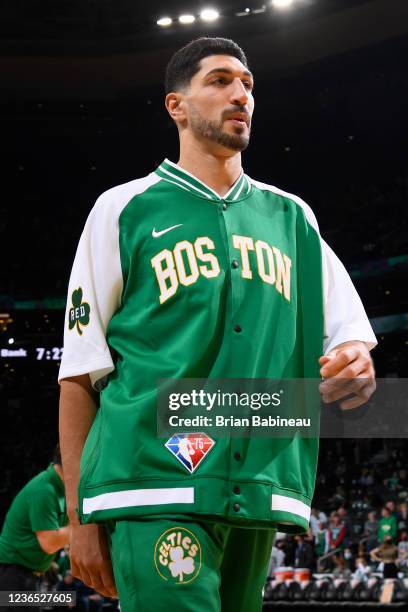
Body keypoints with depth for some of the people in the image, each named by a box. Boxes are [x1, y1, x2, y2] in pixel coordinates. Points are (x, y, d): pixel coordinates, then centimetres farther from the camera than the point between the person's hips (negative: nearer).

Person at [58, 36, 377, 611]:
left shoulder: (292, 216, 20)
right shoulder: (125, 210, 8)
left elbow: (349, 335, 21)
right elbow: (80, 374, 6)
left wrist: (355, 366, -5)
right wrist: (80, 514, -1)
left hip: (260, 494, 5)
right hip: (155, 486, -4)